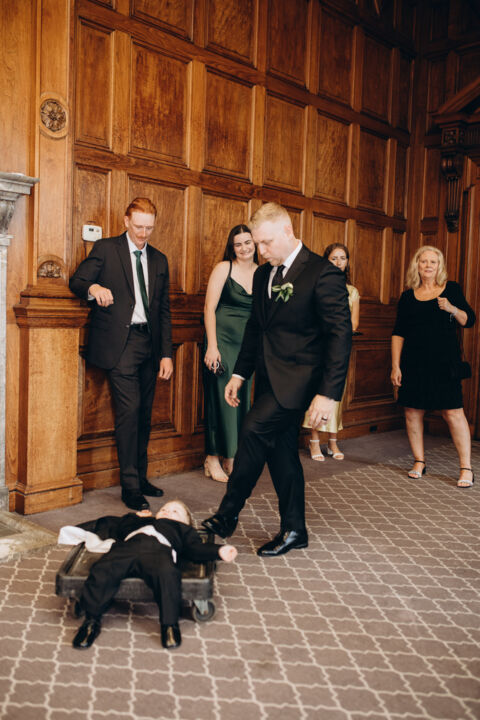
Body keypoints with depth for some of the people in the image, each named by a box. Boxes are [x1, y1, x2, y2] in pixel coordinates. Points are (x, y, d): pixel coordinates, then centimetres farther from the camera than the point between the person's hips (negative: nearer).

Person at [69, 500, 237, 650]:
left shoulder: (182, 529, 37)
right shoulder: (140, 521, 46)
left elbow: (196, 548, 21)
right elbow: (118, 527, 36)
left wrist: (219, 551, 6)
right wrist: (135, 516, 45)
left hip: (159, 548, -2)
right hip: (127, 546, 2)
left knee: (167, 573, -37)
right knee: (102, 570, -28)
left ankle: (169, 624, -20)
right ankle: (91, 621, -12)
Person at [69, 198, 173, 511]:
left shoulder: (159, 260, 16)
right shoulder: (106, 248, 4)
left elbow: (164, 310, 15)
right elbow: (76, 281, 0)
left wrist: (167, 353, 9)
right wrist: (94, 288, -25)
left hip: (149, 342, 5)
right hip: (120, 342, -5)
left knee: (145, 412, 9)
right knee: (129, 409, -11)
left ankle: (141, 477, 21)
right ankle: (130, 485, -3)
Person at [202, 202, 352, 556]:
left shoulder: (323, 274, -12)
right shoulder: (263, 274, 11)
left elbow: (340, 335, -15)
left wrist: (328, 393, -21)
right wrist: (240, 374, 14)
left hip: (297, 377, -8)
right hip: (269, 377, 8)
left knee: (255, 428, -18)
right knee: (281, 451, 10)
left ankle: (228, 514, -1)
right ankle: (294, 530, 24)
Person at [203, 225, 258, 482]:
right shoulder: (223, 268, -5)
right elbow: (210, 308, -8)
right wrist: (212, 346, -15)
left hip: (248, 344, 5)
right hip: (222, 339, -5)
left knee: (242, 399, 8)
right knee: (220, 397, -1)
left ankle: (231, 458, 21)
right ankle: (213, 459, 11)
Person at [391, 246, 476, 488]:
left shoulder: (451, 289, 6)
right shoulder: (408, 297, 8)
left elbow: (469, 321, 7)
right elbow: (398, 333, 7)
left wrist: (452, 309, -13)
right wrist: (395, 365, 0)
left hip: (444, 362, -2)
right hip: (414, 363, 2)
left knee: (453, 412, -5)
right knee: (412, 411, 5)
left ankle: (466, 468, 3)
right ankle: (419, 462, 20)